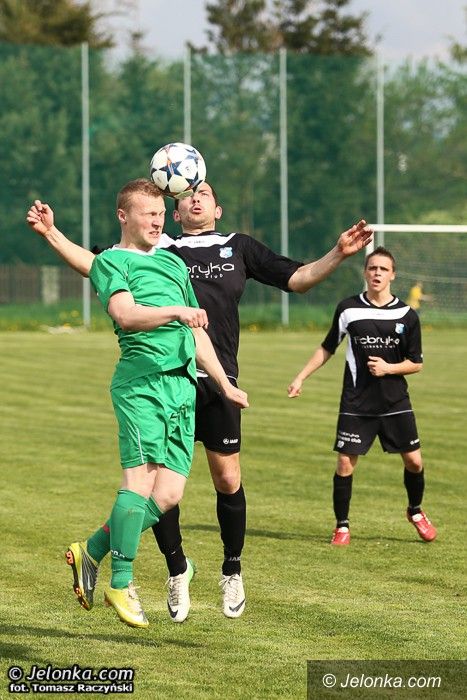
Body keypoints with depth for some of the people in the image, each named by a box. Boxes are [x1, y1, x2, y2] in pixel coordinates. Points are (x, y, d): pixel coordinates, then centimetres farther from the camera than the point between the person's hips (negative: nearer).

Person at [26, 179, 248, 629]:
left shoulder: (174, 264, 27)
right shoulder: (111, 261, 6)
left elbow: (197, 333, 33)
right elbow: (125, 314, -13)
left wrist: (225, 385, 32)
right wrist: (176, 311, -25)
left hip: (184, 384, 7)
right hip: (141, 377, -7)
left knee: (168, 495, -3)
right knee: (140, 478, -16)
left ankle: (92, 550, 12)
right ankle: (121, 583, -8)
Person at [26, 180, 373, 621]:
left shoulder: (239, 248, 16)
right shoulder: (156, 249, 13)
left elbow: (296, 279, 17)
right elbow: (95, 265, 11)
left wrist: (338, 254, 4)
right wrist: (51, 234, 0)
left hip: (217, 382, 0)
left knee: (228, 481, 0)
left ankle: (232, 571, 19)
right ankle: (177, 571, 18)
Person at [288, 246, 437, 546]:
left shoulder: (407, 315, -2)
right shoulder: (349, 309, -1)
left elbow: (416, 363, 3)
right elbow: (327, 348, 11)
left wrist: (388, 368, -14)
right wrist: (301, 378, 7)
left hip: (396, 402, 1)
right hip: (356, 403, -1)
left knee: (414, 461, 1)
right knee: (345, 464, -5)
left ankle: (416, 511, 29)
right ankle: (342, 526, 11)